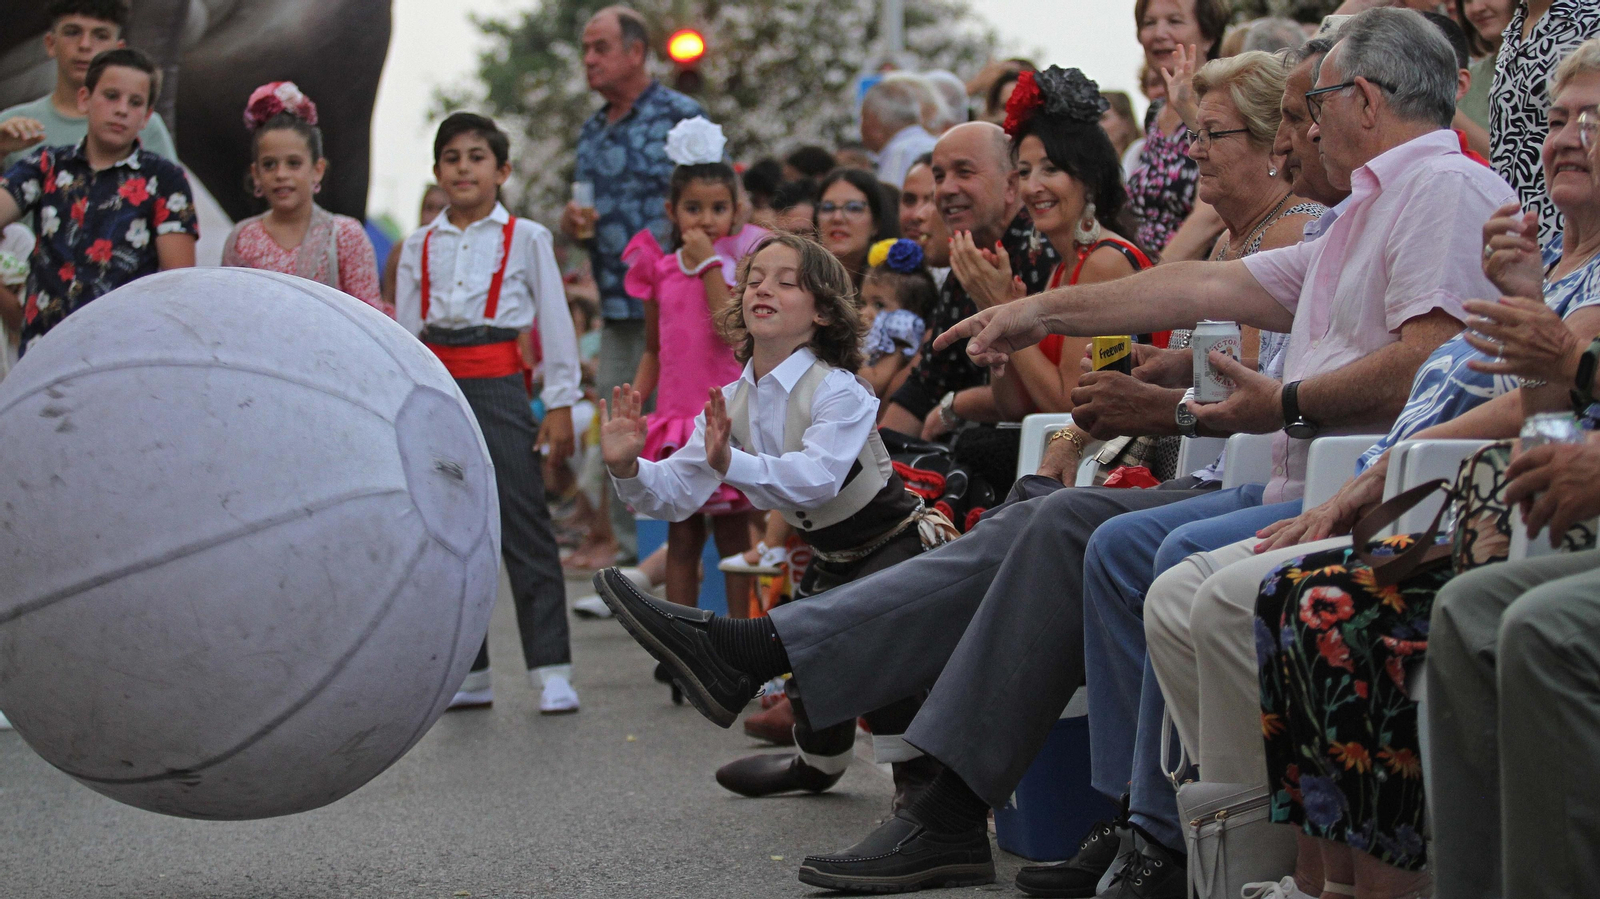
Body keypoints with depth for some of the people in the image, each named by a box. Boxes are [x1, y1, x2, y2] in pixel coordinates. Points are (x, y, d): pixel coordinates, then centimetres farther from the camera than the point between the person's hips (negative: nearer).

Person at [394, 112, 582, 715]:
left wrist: (560, 404, -1)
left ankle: (551, 669, -5)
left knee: (524, 527, -7)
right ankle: (467, 670, 12)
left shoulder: (526, 239, 4)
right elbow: (404, 331, 13)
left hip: (499, 387, -4)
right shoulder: (419, 246, 12)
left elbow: (554, 324, 3)